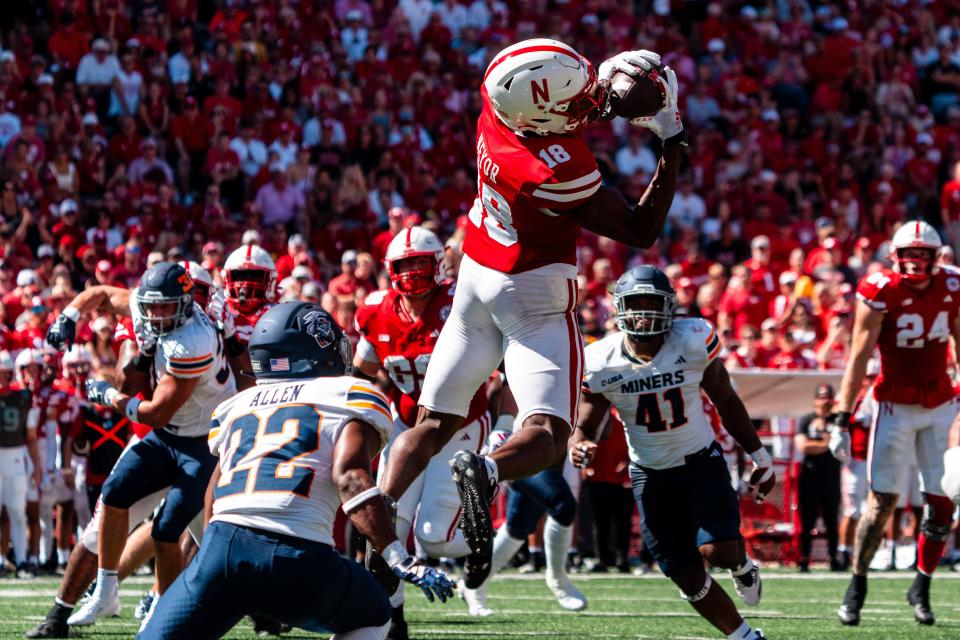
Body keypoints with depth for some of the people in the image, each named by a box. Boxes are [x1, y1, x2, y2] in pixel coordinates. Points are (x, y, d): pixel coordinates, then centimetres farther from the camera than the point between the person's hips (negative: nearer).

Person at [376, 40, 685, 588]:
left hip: (476, 284, 7)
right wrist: (673, 142, -14)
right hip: (536, 302, -7)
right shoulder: (558, 170, -30)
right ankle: (486, 473, -38)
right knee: (546, 439, -8)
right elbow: (641, 231, -16)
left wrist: (608, 78, -5)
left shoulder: (496, 110, -14)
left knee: (434, 425, 15)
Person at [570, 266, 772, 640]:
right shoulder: (600, 364, -14)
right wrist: (579, 448, -31)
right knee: (690, 581, 0)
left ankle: (742, 564, 15)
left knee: (719, 551, -22)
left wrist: (760, 459, 4)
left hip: (701, 461, -1)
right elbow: (585, 428, -5)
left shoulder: (693, 342, -16)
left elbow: (726, 402, -1)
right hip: (650, 475, 1)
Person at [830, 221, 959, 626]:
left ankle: (922, 588, 15)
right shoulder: (879, 293, -15)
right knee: (882, 501, -6)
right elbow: (859, 358, -14)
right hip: (896, 406, -3)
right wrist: (841, 419, -17)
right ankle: (857, 584, 9)